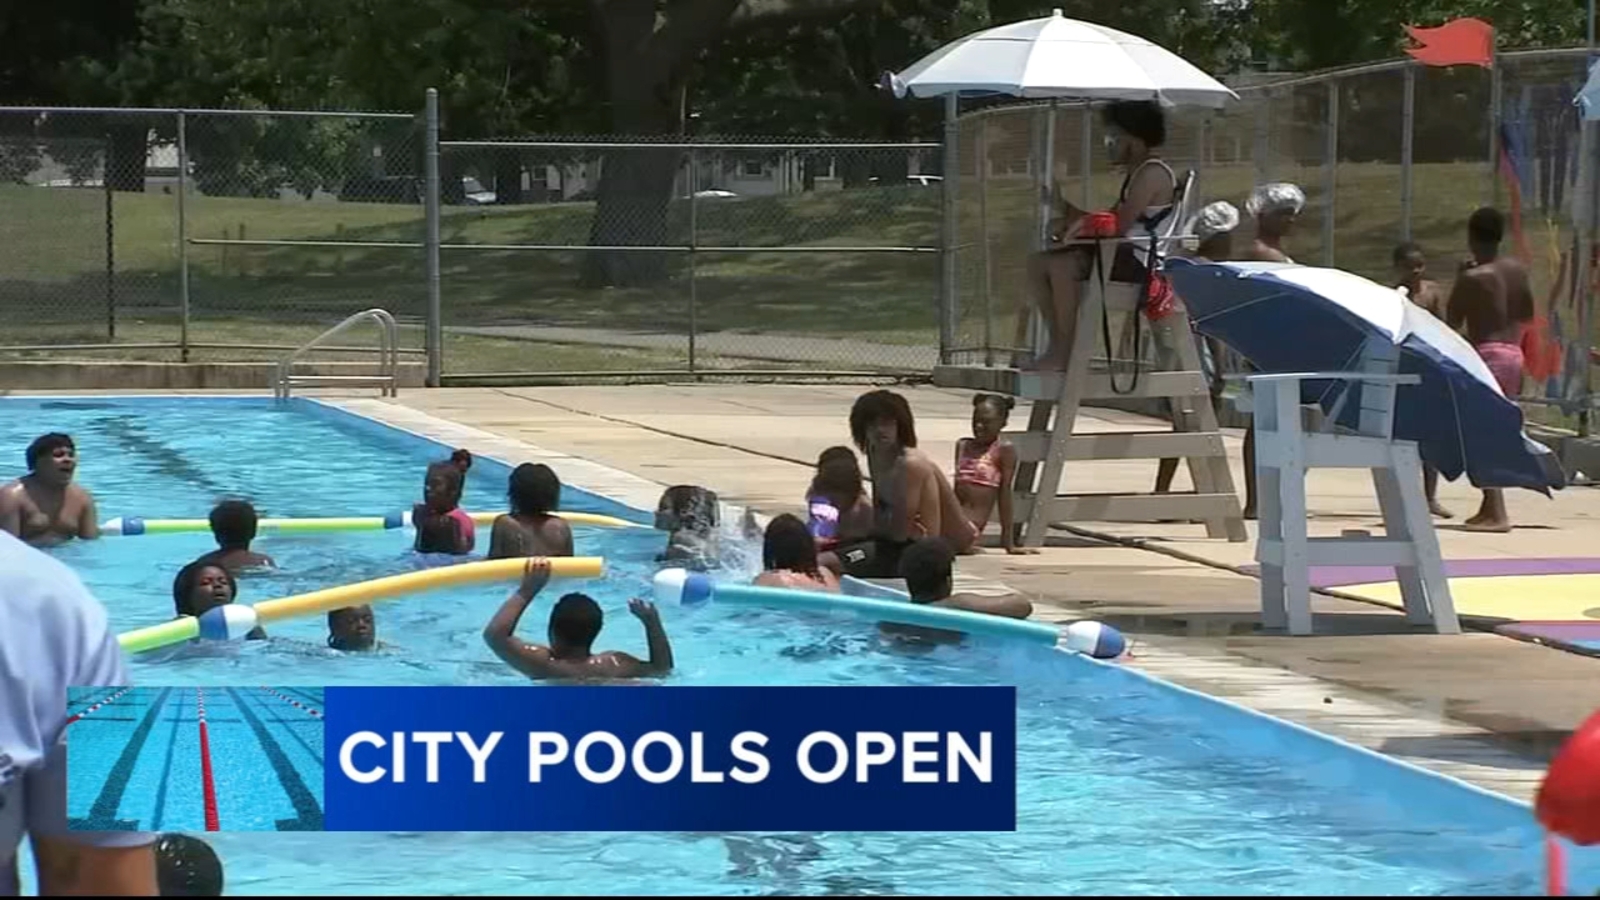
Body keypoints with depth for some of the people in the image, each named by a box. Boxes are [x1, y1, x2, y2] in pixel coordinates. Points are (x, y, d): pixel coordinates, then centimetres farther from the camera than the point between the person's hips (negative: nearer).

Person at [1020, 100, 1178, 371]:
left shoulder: (1153, 173, -12)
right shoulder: (1136, 173, 22)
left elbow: (1120, 224, -21)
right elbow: (1117, 219, 20)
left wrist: (1079, 220, -7)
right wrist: (1075, 220, 5)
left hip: (1139, 261, -11)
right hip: (1122, 255, 11)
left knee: (1061, 266, -30)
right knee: (1038, 263, 5)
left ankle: (1065, 353, -25)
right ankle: (1058, 344, 0)